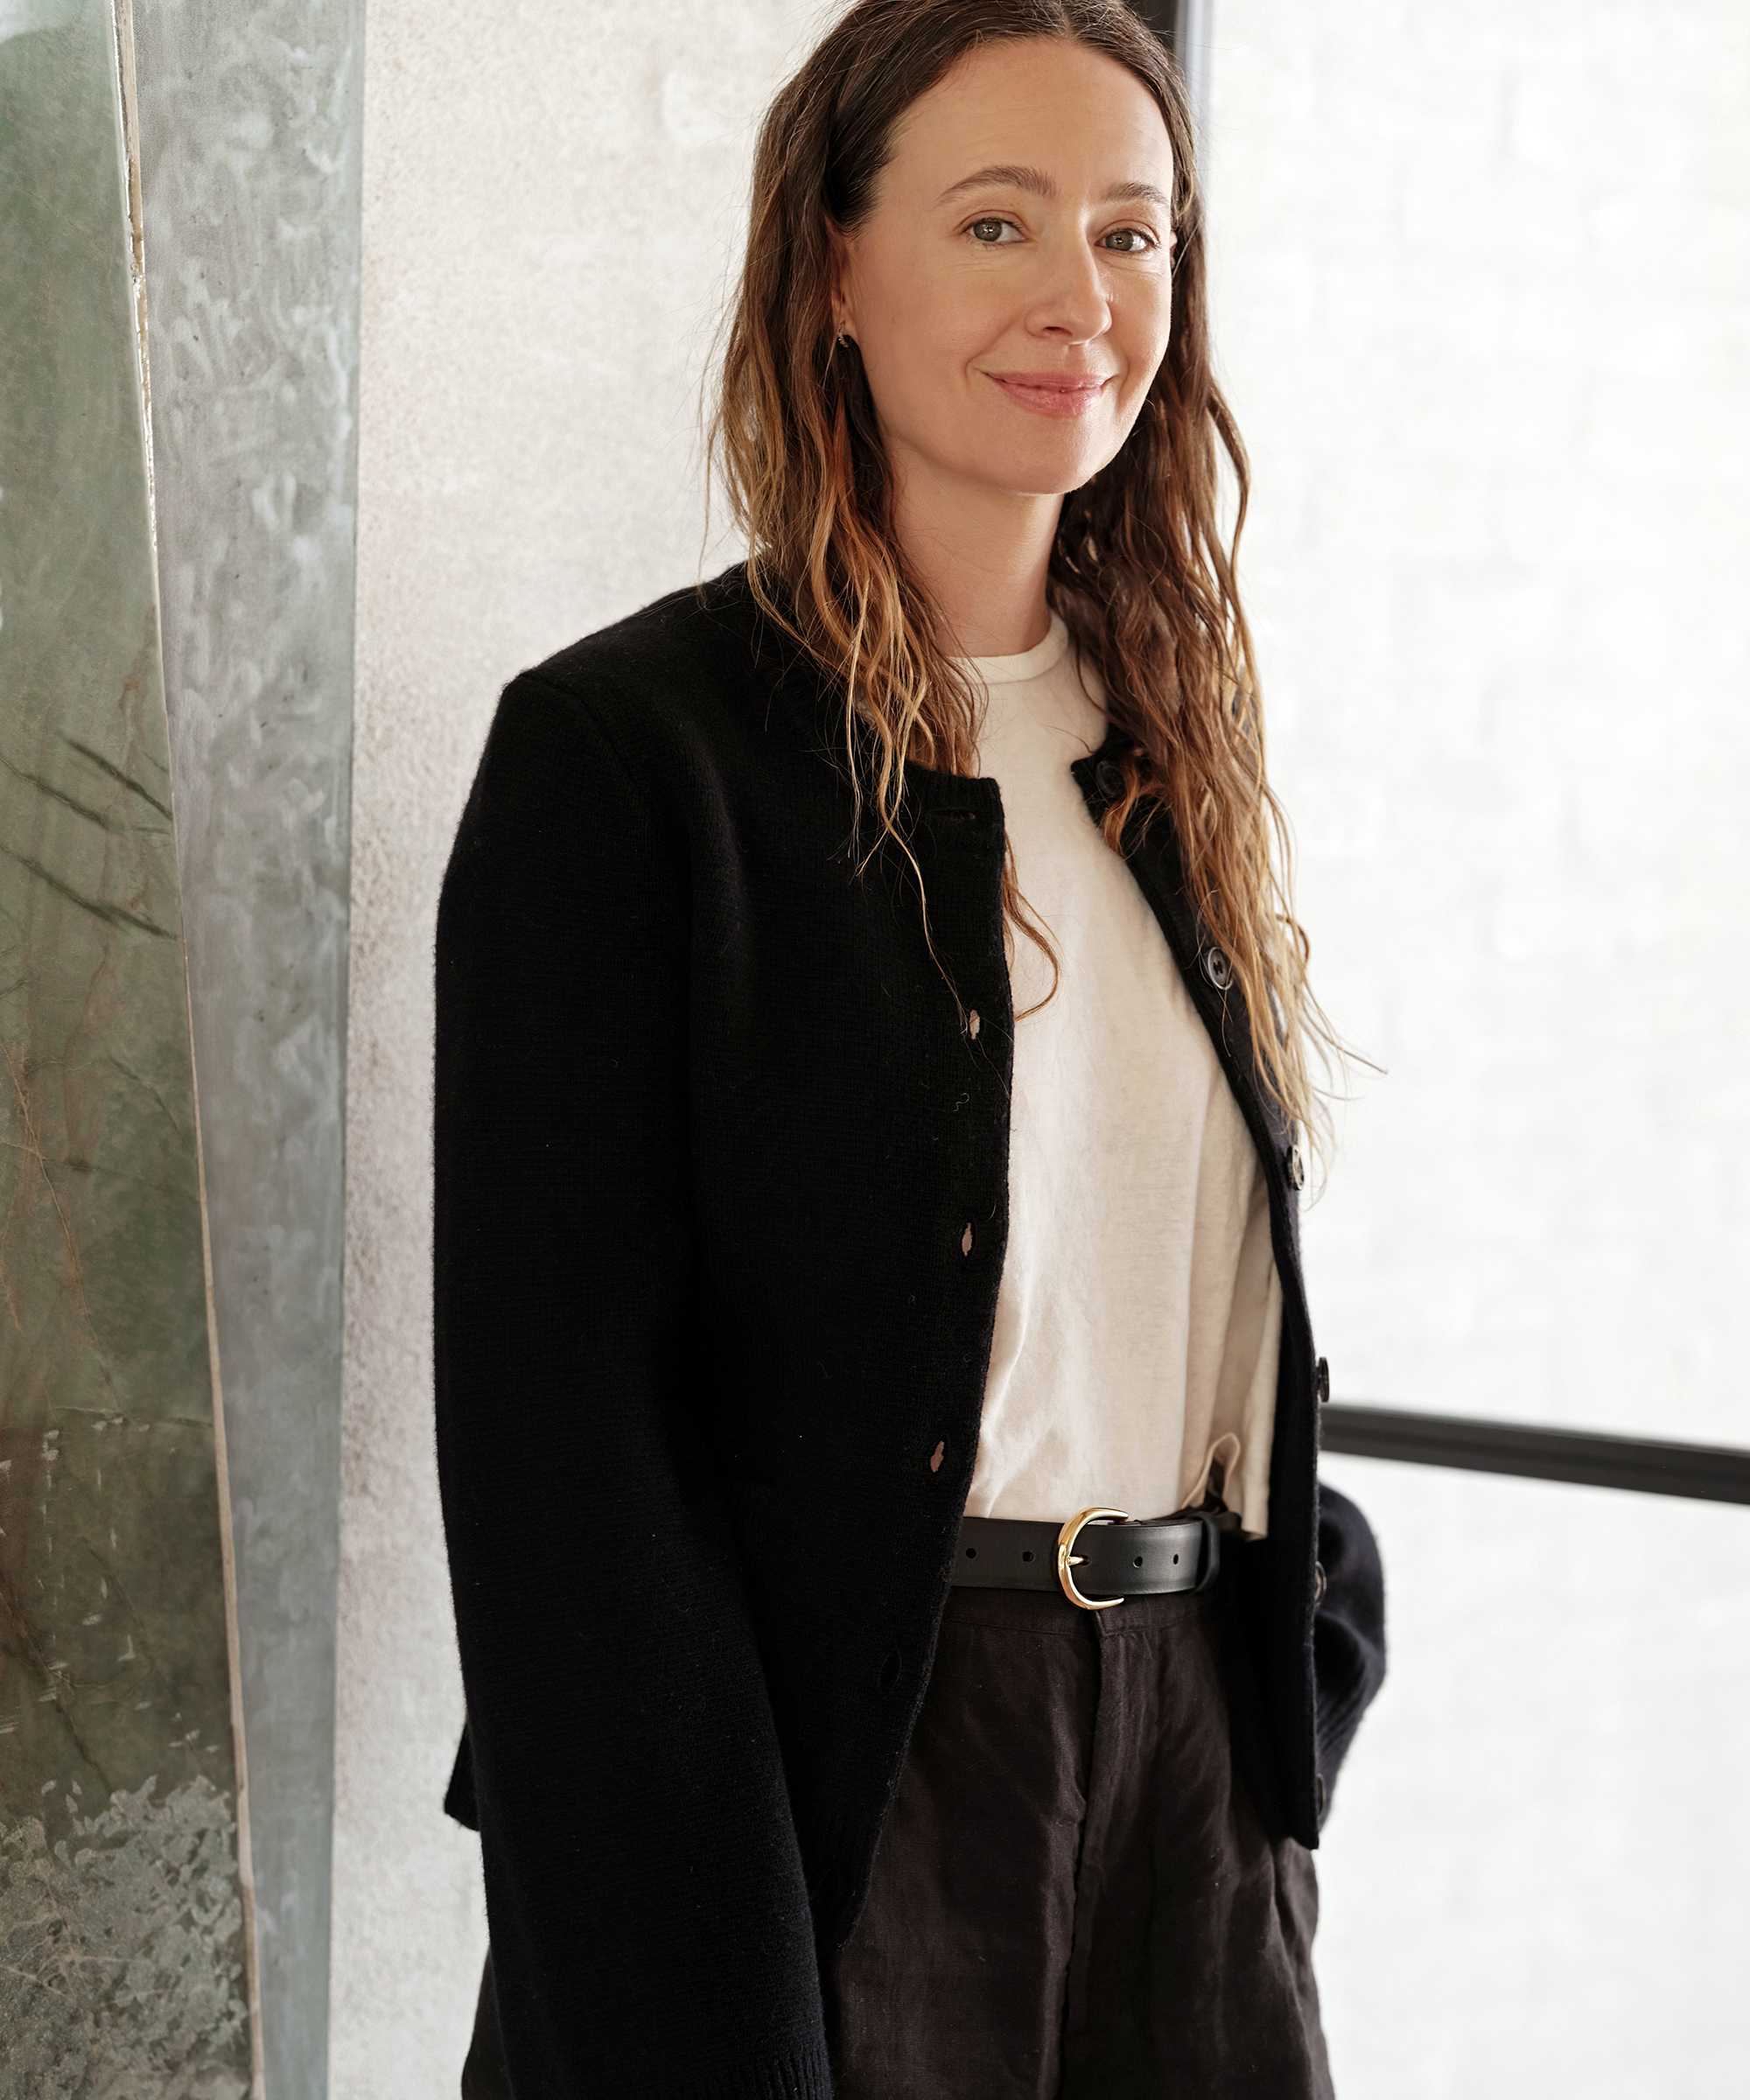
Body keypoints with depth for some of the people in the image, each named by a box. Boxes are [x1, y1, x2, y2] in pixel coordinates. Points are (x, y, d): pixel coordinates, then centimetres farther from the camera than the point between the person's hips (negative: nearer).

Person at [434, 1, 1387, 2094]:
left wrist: (1307, 1644, 7)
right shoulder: (622, 746, -11)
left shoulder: (1174, 739, 9)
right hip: (832, 1770, -5)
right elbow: (554, 1410, -14)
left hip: (1198, 1735, 6)